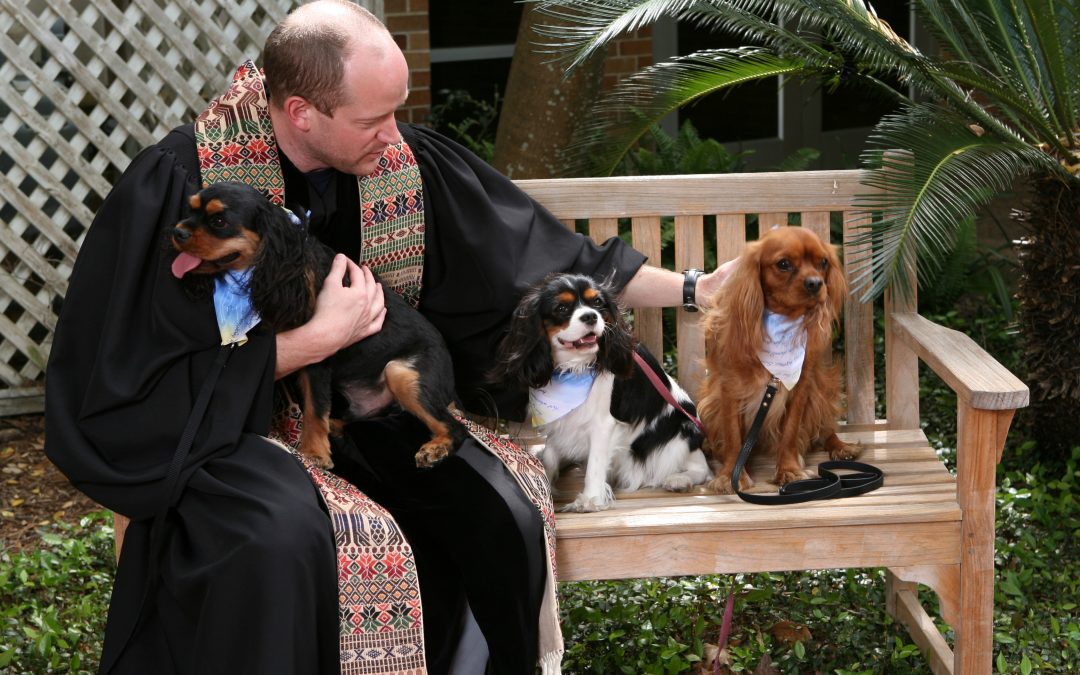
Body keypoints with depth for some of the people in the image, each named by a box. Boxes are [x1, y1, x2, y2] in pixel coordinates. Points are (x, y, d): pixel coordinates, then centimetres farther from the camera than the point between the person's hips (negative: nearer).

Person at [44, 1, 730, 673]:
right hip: (224, 428, -4)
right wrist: (319, 338, -23)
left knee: (503, 514, -17)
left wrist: (693, 289, 6)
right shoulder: (178, 181, -18)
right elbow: (157, 380, -19)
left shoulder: (405, 160, -5)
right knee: (281, 538, -34)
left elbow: (535, 255, 5)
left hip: (366, 417, 5)